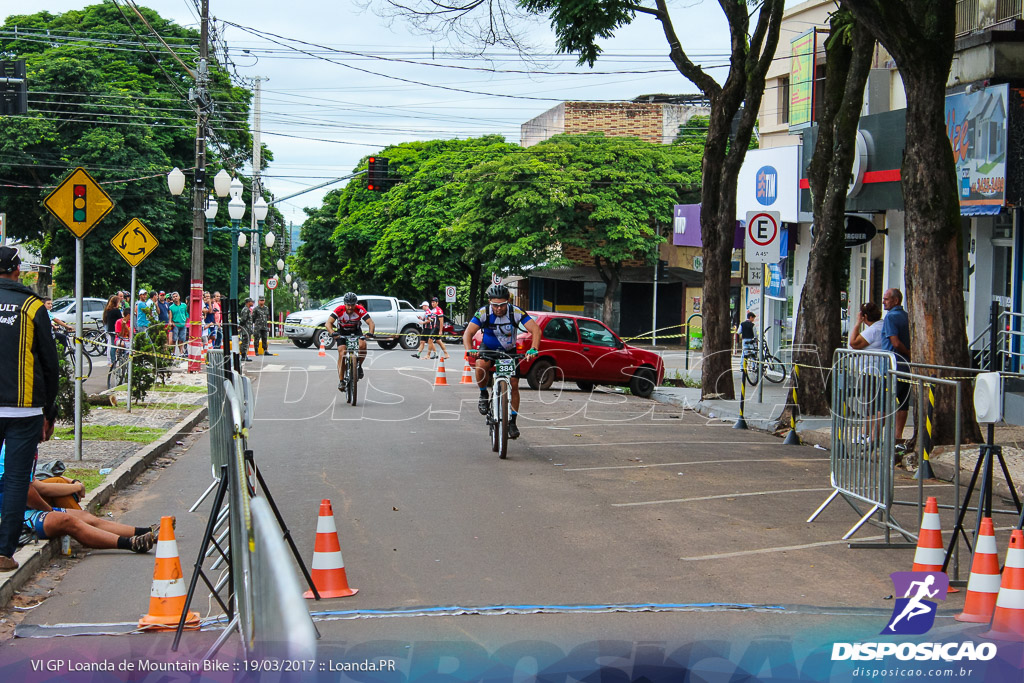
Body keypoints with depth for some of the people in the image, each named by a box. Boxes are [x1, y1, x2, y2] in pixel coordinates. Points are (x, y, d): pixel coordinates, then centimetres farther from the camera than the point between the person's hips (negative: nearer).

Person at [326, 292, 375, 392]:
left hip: (356, 331, 0)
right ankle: (341, 381, -10)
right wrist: (333, 333, -54)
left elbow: (370, 322, -29)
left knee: (363, 345, -29)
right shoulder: (339, 310, -28)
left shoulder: (360, 310, -26)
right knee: (342, 354, -16)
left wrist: (371, 333, -49)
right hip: (342, 332, 0)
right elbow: (329, 323, -34)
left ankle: (359, 366, -4)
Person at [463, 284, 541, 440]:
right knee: (480, 365, -33)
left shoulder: (516, 312, -24)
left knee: (514, 385, -8)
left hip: (509, 351, 1)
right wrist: (470, 350, -46)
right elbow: (468, 334, -26)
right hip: (488, 348, -1)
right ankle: (483, 394, -7)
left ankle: (512, 422, 5)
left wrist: (533, 349, -46)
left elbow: (535, 329, -29)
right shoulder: (483, 313, -23)